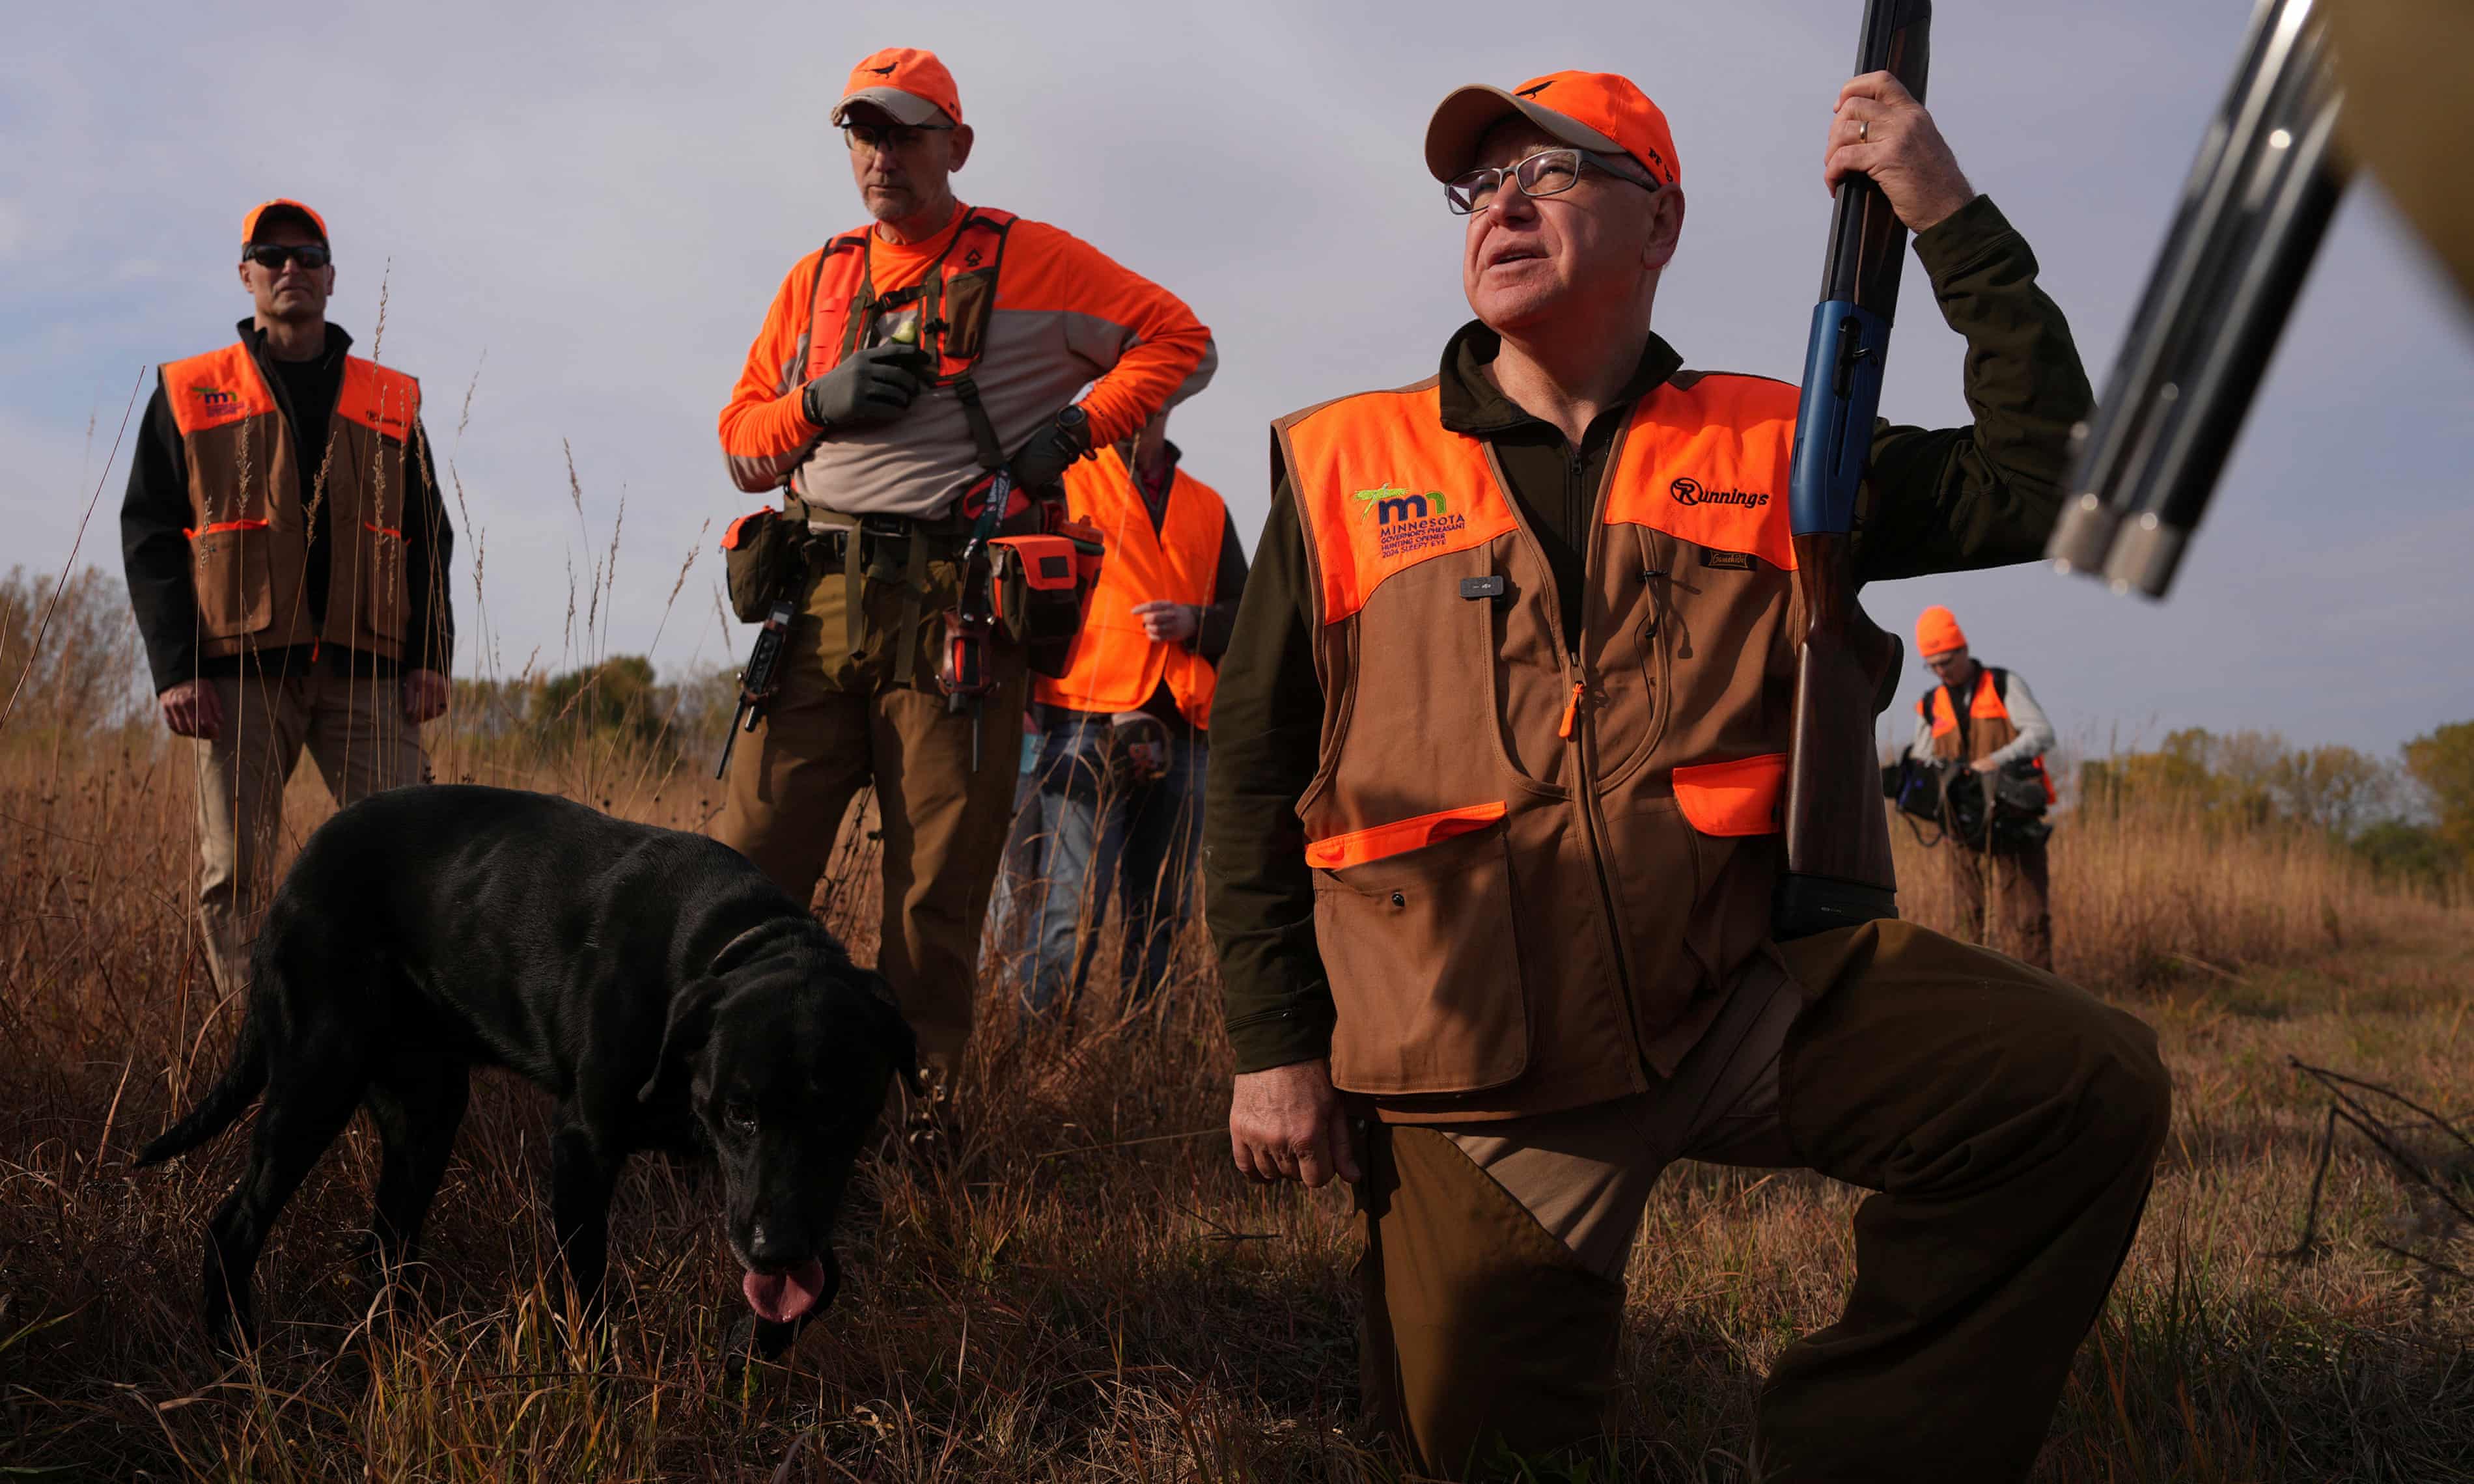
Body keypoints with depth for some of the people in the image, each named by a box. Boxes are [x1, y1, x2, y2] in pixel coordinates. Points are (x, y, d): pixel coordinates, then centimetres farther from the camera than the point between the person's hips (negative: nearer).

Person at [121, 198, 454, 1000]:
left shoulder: (390, 401, 16)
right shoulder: (187, 393, 12)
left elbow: (429, 535, 14)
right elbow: (149, 537, 7)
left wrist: (430, 656, 1)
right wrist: (175, 669, -5)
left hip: (366, 671, 1)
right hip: (239, 672, -1)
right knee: (234, 874, -2)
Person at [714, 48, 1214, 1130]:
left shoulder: (1028, 261, 7)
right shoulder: (816, 280, 20)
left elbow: (1180, 342, 6)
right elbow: (741, 442, 19)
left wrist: (1071, 429, -6)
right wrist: (823, 402, -2)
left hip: (958, 607, -4)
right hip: (820, 599, 4)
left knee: (938, 886, -1)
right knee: (751, 860, -2)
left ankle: (919, 1103, 9)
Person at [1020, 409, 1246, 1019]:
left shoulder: (1207, 507, 22)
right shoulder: (1064, 482, 9)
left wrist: (1195, 621, -2)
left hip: (1180, 737, 5)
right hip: (1089, 726, -4)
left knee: (1160, 920, 6)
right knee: (1074, 913, -13)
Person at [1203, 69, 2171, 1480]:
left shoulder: (1770, 451, 8)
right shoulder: (1343, 466, 5)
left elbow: (2045, 485, 3)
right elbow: (1255, 770, 6)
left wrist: (1953, 223, -2)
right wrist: (1277, 1044, 1)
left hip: (1743, 996, 1)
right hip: (1481, 1072, -1)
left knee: (2087, 1085, -18)